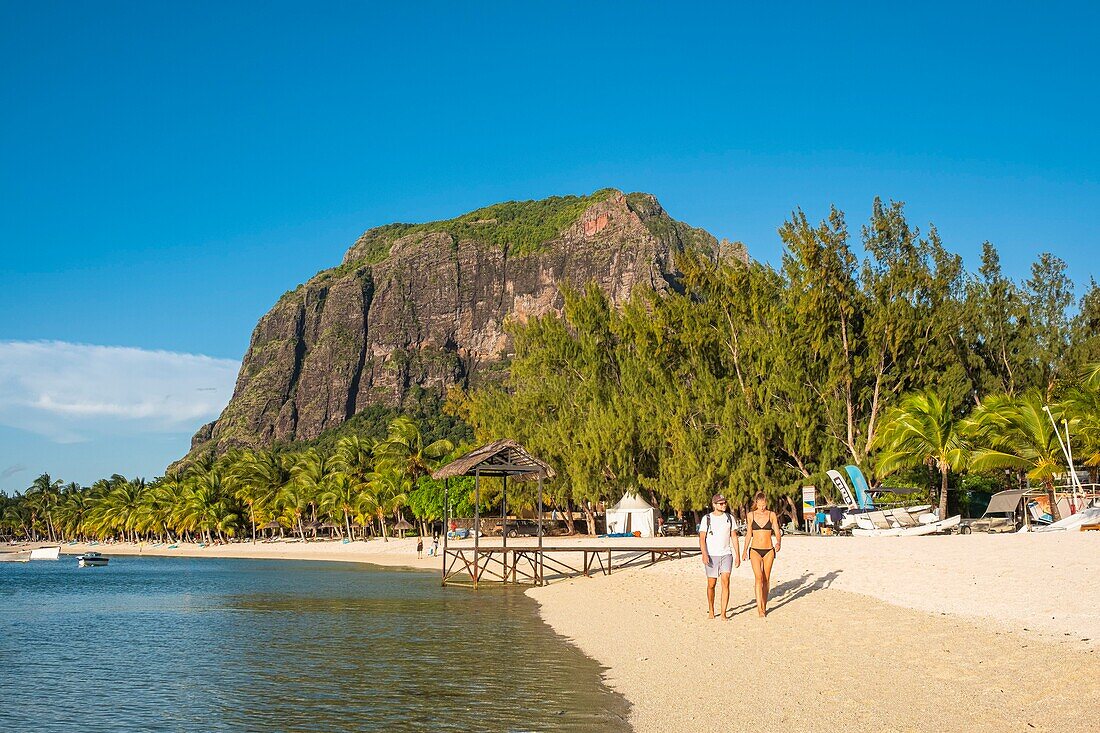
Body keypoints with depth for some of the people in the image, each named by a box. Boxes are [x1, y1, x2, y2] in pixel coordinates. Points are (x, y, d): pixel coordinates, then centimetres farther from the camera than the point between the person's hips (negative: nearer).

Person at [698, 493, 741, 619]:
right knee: (711, 584, 5)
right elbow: (702, 538, -5)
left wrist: (737, 555, 4)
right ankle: (711, 611, 23)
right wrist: (704, 555, -18)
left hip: (726, 554, 1)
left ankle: (723, 613, -10)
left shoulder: (729, 518, 7)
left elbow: (734, 537, 10)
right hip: (711, 556, -1)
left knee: (725, 582, -12)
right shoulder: (707, 519, -1)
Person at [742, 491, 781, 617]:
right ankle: (759, 608, -18)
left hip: (769, 551, 1)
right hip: (755, 550, -1)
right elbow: (748, 534, 10)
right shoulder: (751, 515, 3)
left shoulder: (772, 515, 1)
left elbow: (777, 533, -1)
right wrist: (745, 551, 13)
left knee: (766, 580, 6)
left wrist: (778, 542, -21)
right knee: (759, 578, -15)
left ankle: (764, 607, 18)